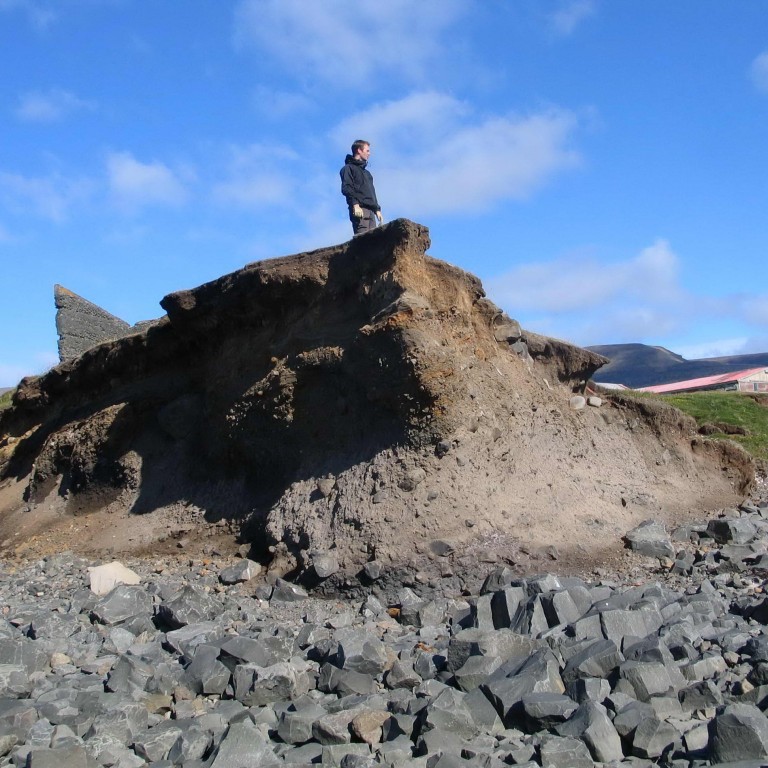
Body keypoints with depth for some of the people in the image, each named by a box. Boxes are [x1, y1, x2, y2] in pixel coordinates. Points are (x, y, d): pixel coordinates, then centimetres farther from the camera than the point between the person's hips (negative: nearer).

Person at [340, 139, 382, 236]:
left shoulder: (366, 172, 32)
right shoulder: (349, 168, 6)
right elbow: (346, 188, -8)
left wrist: (377, 209, 19)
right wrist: (355, 204, -21)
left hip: (370, 211, 8)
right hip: (359, 209, -8)